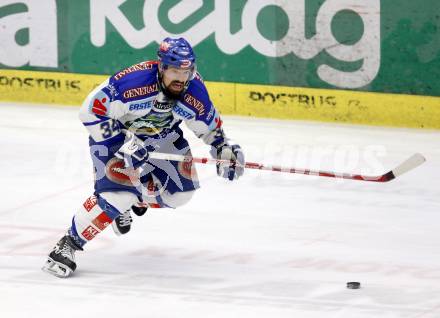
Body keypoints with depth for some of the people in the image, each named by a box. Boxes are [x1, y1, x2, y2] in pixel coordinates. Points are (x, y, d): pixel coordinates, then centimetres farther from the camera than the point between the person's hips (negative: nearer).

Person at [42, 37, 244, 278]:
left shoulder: (194, 91, -22)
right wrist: (123, 143, -33)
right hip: (115, 131, -6)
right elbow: (90, 111, -31)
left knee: (181, 190, -2)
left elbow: (210, 125, 0)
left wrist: (224, 148, -11)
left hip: (161, 136, 6)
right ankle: (69, 243, -14)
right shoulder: (131, 82, -38)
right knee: (119, 192, -23)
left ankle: (136, 202, 25)